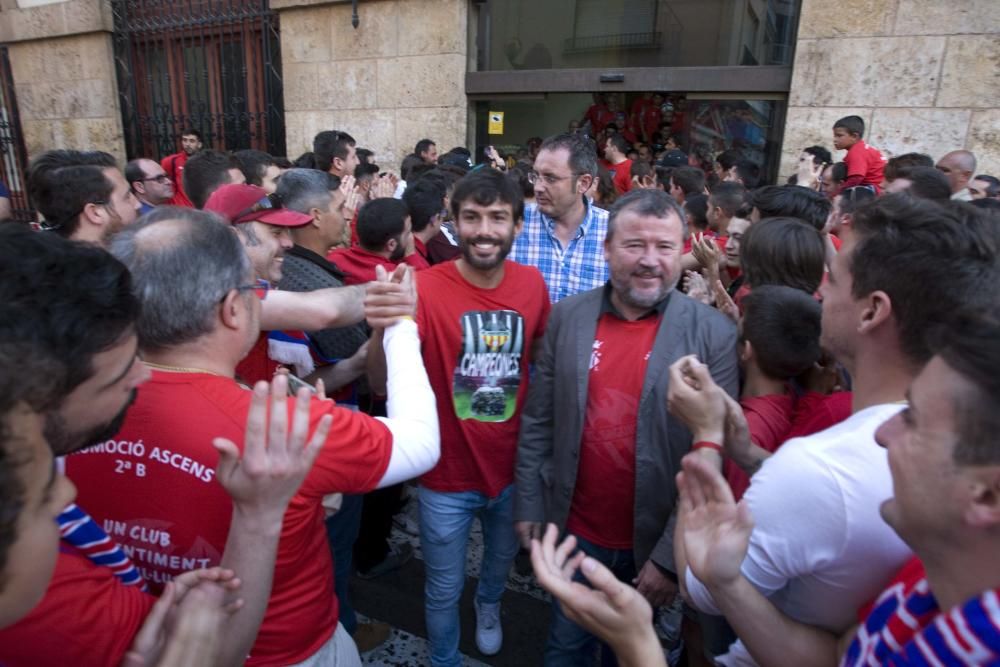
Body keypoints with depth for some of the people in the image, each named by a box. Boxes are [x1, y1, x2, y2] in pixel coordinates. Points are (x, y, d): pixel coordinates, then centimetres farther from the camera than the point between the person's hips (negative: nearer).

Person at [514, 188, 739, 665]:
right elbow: (537, 421, -1)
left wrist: (671, 554, -13)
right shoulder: (567, 316, -7)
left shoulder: (714, 334, -14)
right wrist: (529, 504, 1)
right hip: (574, 531, 1)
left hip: (653, 541, -1)